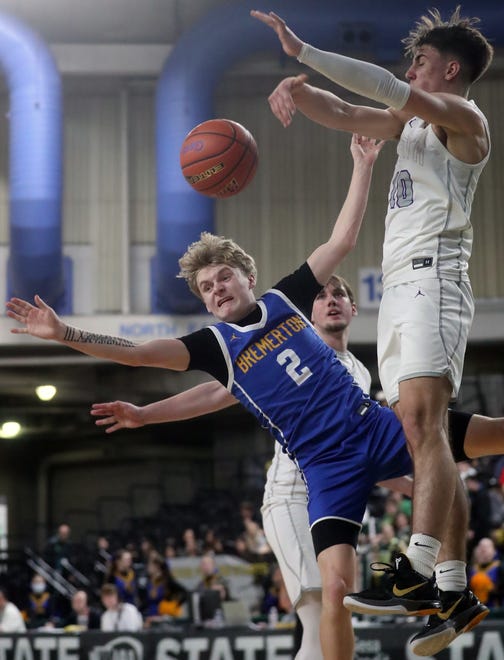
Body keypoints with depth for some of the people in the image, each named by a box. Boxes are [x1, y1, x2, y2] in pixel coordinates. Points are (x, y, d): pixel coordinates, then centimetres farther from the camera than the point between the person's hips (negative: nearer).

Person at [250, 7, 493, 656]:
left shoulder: (463, 117, -1)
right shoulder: (411, 121, 25)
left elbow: (385, 86, -14)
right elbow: (345, 115, 20)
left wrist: (302, 50, -16)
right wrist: (297, 89, -1)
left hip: (433, 279, -9)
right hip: (400, 285, 9)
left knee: (421, 420, -23)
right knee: (421, 434, 3)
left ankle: (416, 571, -35)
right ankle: (455, 590, 2)